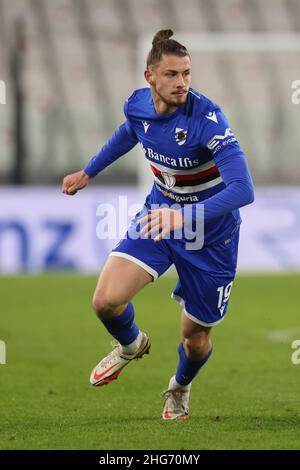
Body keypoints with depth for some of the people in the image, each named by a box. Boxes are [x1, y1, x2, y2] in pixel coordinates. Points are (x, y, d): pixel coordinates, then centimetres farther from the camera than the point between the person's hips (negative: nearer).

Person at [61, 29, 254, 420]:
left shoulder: (207, 118, -30)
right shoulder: (138, 105, -12)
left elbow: (243, 190, -40)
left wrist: (186, 216, -53)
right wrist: (88, 172, 25)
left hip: (211, 232, -4)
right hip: (159, 214, 4)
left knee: (196, 339, 8)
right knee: (107, 300, -18)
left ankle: (180, 388, 47)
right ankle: (131, 345, 20)